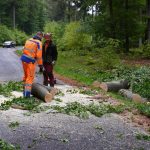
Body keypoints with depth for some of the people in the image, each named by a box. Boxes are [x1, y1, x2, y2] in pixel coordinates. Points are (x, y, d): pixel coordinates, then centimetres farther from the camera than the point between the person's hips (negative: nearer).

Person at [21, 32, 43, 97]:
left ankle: (25, 90, 29)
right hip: (31, 62, -7)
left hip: (24, 59, 7)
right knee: (30, 77, 0)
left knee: (26, 75, 20)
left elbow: (25, 50, 14)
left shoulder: (29, 40, 10)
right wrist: (40, 64, -7)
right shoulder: (39, 43, -9)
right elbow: (39, 55, -14)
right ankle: (27, 92, -6)